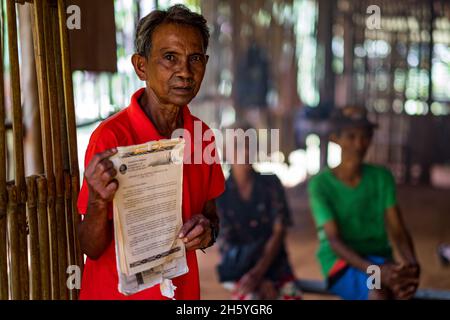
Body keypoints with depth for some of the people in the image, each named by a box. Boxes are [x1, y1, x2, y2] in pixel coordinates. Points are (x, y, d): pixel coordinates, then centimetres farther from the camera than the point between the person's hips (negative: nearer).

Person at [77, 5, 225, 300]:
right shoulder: (110, 137, -21)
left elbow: (211, 214, 6)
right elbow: (92, 249, -17)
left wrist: (207, 230, -14)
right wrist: (98, 202, -35)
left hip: (184, 287, 5)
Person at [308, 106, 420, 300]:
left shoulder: (382, 177, 4)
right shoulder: (321, 184, -7)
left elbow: (398, 231, -2)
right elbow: (334, 240, -16)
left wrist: (411, 263, -25)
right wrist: (375, 271, -32)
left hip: (379, 258, 3)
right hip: (340, 261, -3)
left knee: (400, 283, -31)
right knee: (379, 290, -33)